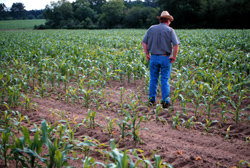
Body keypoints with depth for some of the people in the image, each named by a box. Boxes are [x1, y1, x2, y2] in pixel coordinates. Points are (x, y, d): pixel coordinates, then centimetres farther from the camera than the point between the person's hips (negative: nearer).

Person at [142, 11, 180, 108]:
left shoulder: (151, 29, 6)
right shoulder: (170, 30, -3)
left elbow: (144, 42, 5)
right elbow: (176, 45, -13)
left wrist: (147, 54, 9)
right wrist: (174, 56, -4)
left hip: (153, 57, 3)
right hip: (165, 58, -2)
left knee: (153, 79, 11)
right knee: (165, 81, 3)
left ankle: (152, 100, 15)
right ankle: (165, 101, 5)